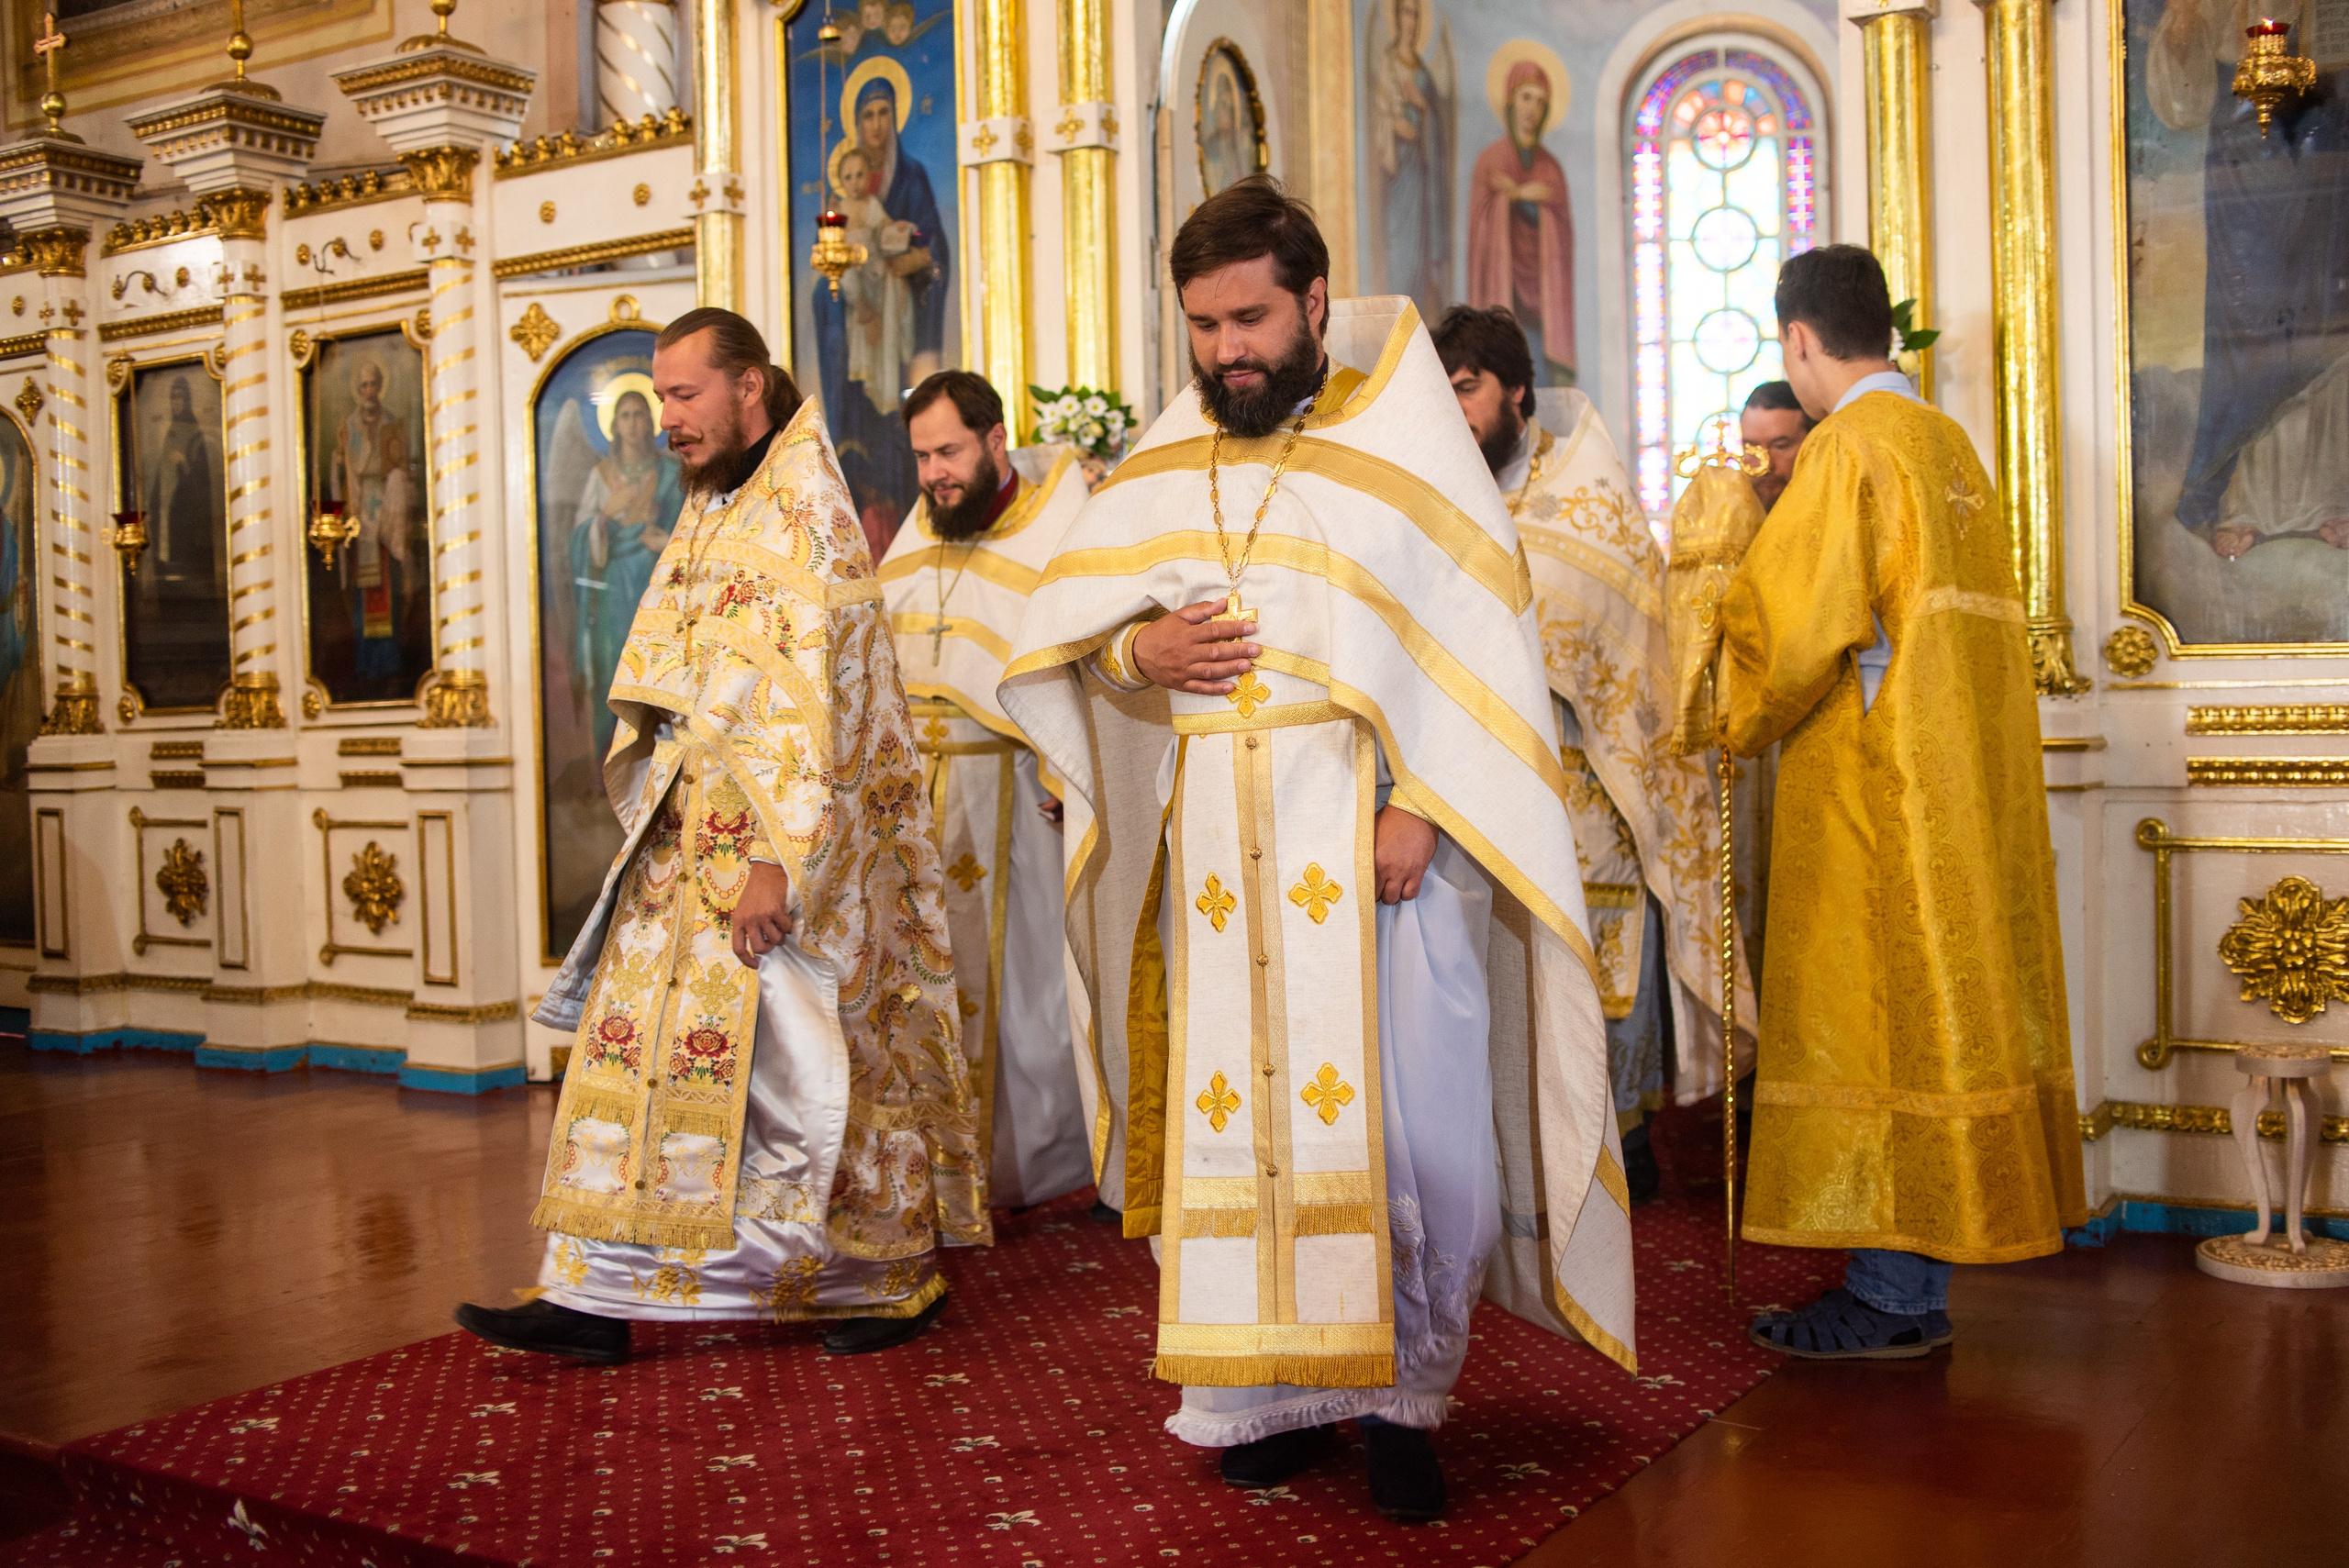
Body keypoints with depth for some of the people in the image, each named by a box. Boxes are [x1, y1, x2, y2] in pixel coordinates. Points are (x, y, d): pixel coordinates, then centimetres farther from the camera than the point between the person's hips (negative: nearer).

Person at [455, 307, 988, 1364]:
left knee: (800, 1067, 0)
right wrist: (655, 813, 14)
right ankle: (597, 1296, 10)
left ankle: (898, 1277, 16)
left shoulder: (801, 514, -12)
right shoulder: (707, 518, 15)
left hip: (774, 844, -8)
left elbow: (808, 700, -20)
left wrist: (774, 859, -25)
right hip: (686, 848, 8)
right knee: (633, 1053, 5)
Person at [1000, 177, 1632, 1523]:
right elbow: (1059, 622, 18)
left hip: (1373, 832, -3)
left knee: (1410, 1117, -6)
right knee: (1238, 1107, 4)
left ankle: (1405, 1393, 11)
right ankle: (1279, 1389, 15)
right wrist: (1140, 649, -5)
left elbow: (1477, 635, -5)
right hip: (1222, 843, 4)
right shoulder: (1164, 466, 15)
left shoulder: (1401, 434, 3)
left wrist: (1415, 804, -15)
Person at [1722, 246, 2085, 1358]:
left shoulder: (1847, 448, -12)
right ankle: (1921, 1286, 18)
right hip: (1968, 783, 9)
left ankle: (1888, 1296, 3)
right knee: (1944, 1002, 10)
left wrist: (1738, 728, 0)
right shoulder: (1949, 443, 14)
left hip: (1876, 791, -9)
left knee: (1875, 1010, -3)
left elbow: (1792, 626, -16)